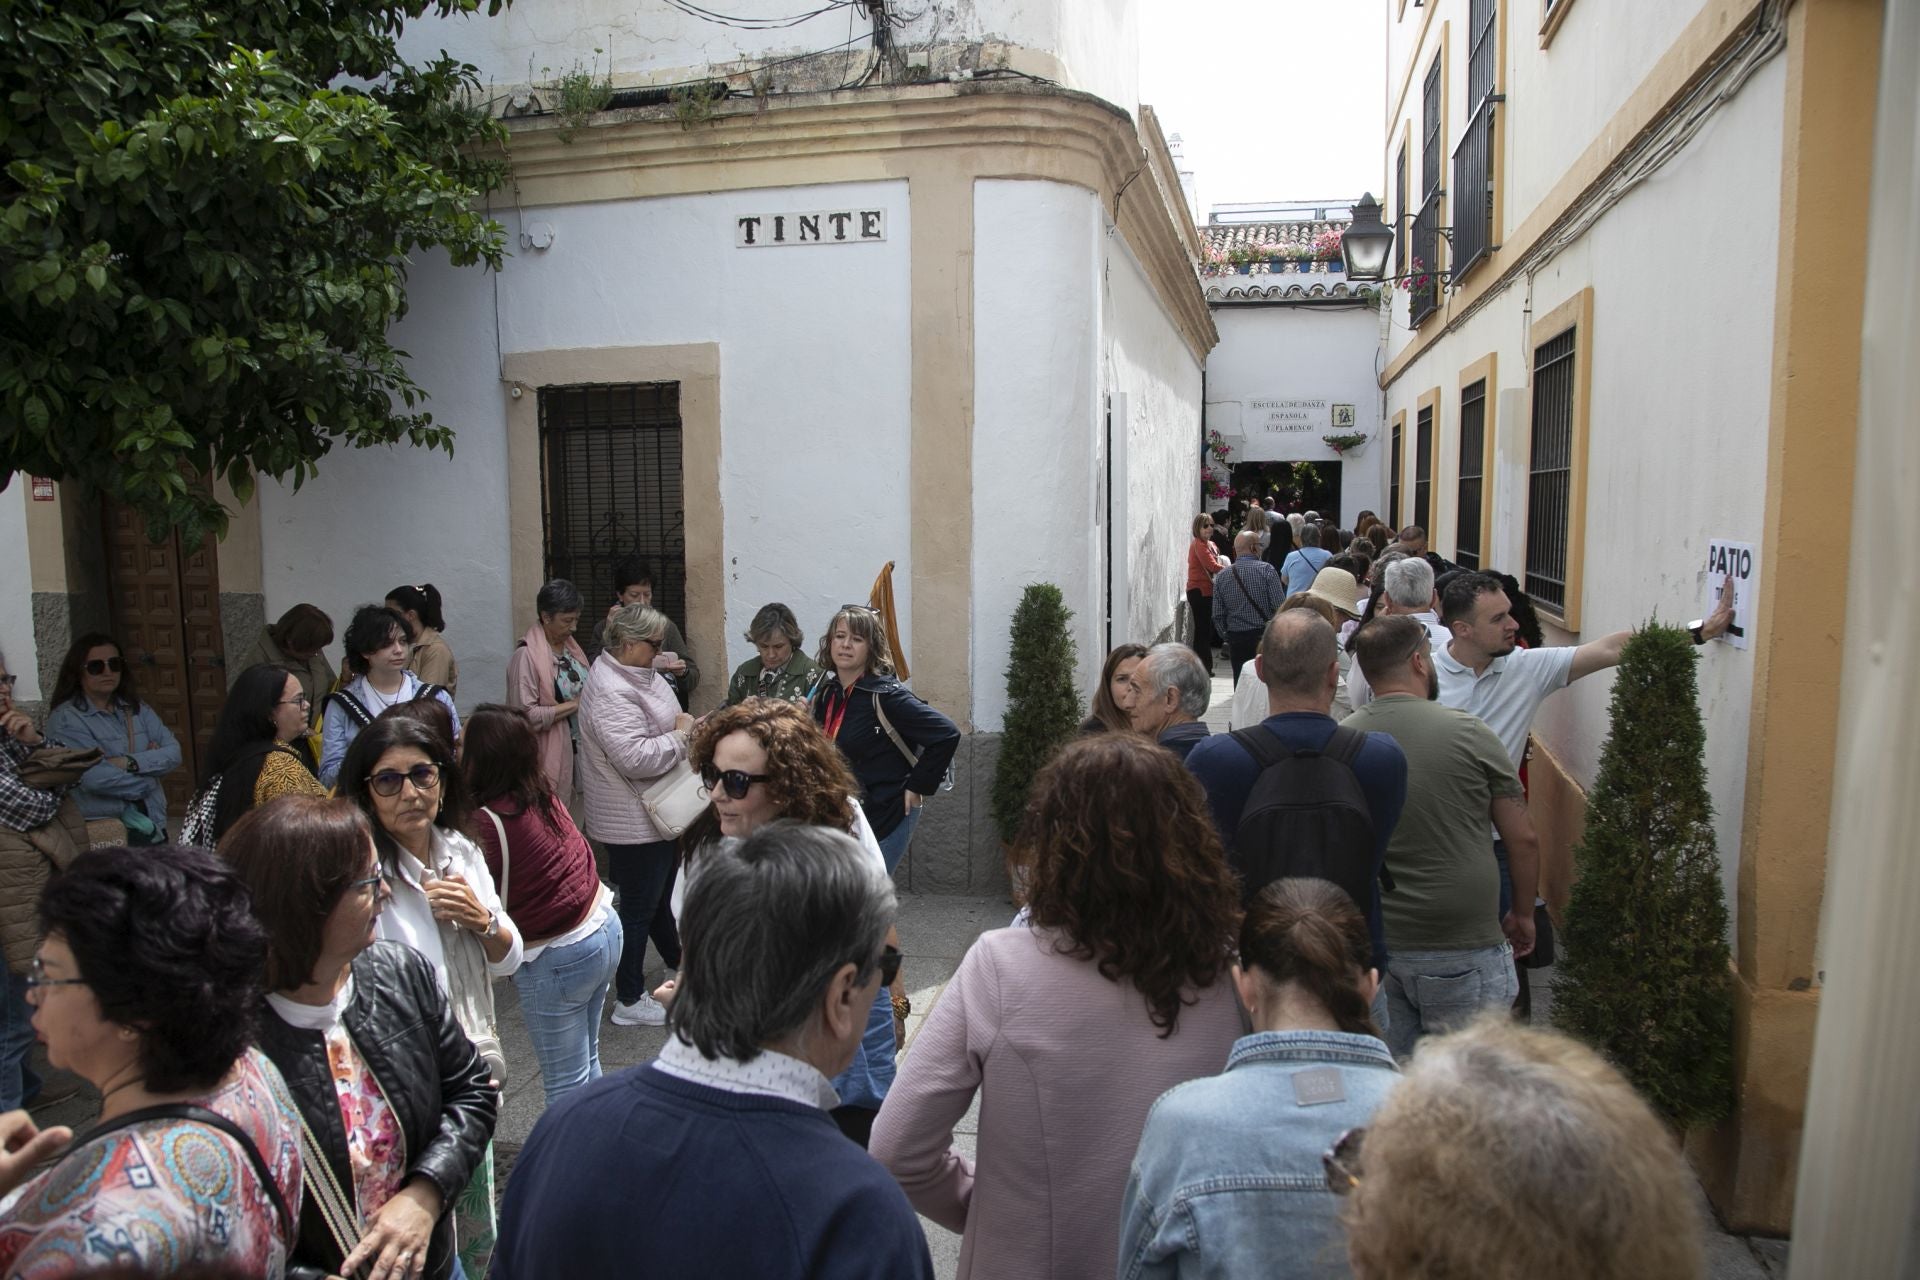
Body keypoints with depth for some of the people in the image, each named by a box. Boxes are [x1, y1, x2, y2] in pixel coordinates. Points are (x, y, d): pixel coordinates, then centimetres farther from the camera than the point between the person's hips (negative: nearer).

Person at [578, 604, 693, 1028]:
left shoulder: (638, 673, 8)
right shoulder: (611, 693, -25)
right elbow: (636, 757, -32)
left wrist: (684, 725, 3)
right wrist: (681, 735, -20)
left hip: (657, 813, 10)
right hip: (633, 821, -10)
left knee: (661, 893, 26)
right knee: (638, 906, 2)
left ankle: (676, 961, 45)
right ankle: (629, 1000, 15)